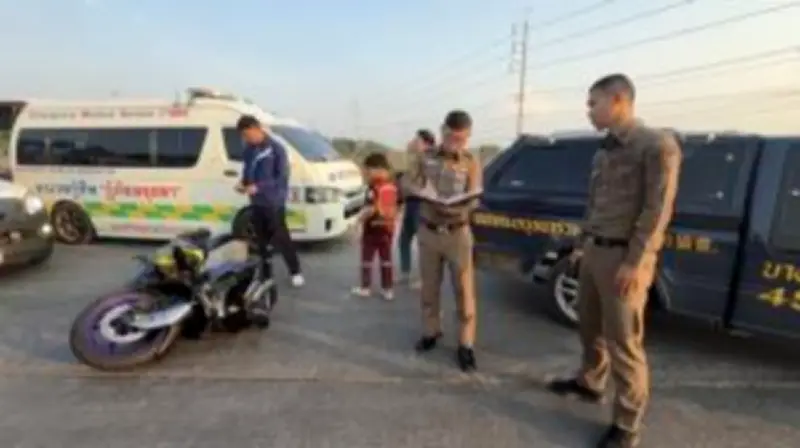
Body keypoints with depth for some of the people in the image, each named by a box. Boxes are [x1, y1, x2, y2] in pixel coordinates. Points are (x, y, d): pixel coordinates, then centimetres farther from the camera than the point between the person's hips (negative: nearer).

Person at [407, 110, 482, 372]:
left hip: (457, 233, -2)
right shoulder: (425, 158, 4)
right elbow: (408, 183, 6)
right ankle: (431, 331, 32)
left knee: (464, 290, 1)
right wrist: (420, 189, -16)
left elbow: (473, 201, -10)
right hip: (428, 231, 3)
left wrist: (454, 206, -32)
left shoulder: (471, 163, -3)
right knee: (429, 287, 14)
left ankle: (465, 345, 12)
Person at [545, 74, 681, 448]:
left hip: (624, 256, -8)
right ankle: (589, 383, 39)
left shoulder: (657, 145, -10)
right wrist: (583, 244, 18)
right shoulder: (604, 151, 13)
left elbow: (658, 209, -15)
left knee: (623, 342, -1)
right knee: (591, 327, 19)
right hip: (594, 251, 8)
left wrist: (634, 262, -19)